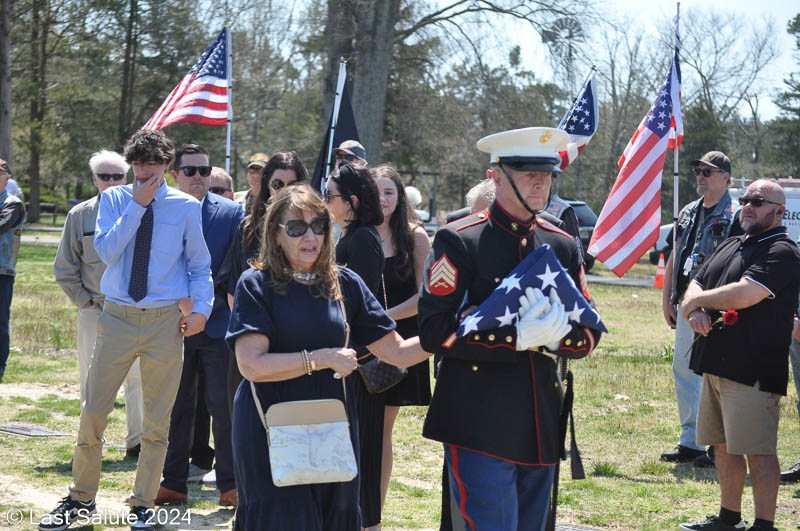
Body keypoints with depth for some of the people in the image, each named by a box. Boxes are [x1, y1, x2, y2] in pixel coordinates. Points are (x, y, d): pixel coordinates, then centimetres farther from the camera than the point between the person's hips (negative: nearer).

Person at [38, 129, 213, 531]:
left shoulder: (186, 206, 3)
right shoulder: (114, 200, 5)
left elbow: (199, 264, 9)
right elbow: (106, 251, -10)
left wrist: (200, 308, -5)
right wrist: (137, 205, -12)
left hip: (165, 320, 0)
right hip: (117, 317, 1)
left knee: (157, 420, 5)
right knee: (93, 412, 1)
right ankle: (81, 498, 17)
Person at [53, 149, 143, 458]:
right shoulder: (79, 216, 4)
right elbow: (65, 267, 9)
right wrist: (82, 300, 2)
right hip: (93, 309, 1)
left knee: (137, 377, 2)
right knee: (92, 377, 4)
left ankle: (136, 442, 10)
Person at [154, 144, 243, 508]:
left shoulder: (231, 213, 1)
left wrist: (210, 300, -12)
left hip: (218, 324, -2)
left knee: (223, 407, -1)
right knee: (176, 407, 9)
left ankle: (229, 485, 8)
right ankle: (173, 484, 16)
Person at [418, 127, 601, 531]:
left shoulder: (562, 246, 12)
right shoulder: (459, 241, -5)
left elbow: (589, 334, 12)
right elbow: (433, 330, -13)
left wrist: (556, 334, -12)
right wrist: (515, 337, -22)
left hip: (540, 429, 6)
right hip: (480, 428, -6)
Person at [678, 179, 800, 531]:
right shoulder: (730, 247, 18)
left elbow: (744, 294, -22)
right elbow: (694, 286, 17)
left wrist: (696, 300, -6)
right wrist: (696, 312, -7)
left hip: (753, 368, -9)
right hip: (716, 365, 9)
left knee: (758, 451, -7)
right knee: (724, 447, 16)